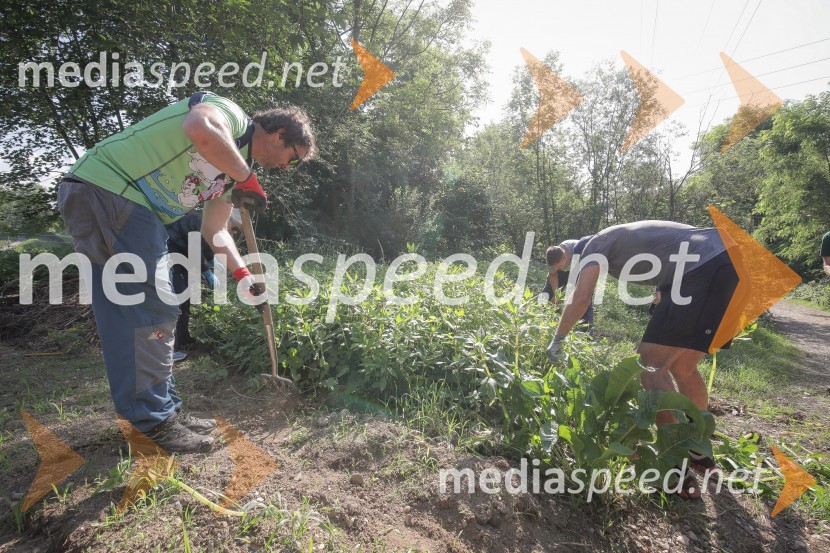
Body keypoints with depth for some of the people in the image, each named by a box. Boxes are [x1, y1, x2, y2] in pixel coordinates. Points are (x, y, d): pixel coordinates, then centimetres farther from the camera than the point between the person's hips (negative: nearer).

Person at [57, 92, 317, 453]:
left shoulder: (235, 168, 19)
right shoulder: (228, 113, -5)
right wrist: (246, 177, -17)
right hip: (104, 188, -10)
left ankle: (164, 410, 19)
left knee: (153, 311, 10)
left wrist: (245, 277, 15)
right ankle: (154, 420, 0)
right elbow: (200, 130, -32)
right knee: (149, 310, -10)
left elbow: (214, 230, 22)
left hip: (134, 209, 10)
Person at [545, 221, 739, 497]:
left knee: (650, 365, -5)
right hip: (731, 266, 10)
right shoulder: (622, 244, 30)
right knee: (682, 367, 18)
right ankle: (699, 452, 30)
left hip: (705, 271, -10)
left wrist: (557, 340, 2)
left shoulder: (595, 245, 6)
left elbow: (581, 298, -9)